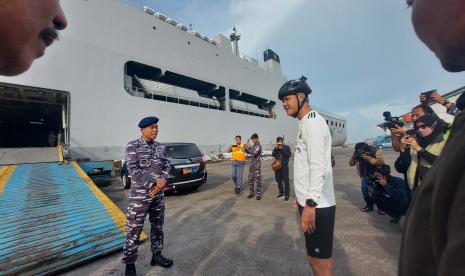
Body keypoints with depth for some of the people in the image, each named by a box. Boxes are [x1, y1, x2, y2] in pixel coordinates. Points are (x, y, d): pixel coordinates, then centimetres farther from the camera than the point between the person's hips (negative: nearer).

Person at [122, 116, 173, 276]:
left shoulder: (160, 147, 6)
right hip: (139, 195, -5)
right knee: (134, 231, 7)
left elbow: (167, 166, 4)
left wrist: (161, 182, -14)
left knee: (157, 227, 18)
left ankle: (157, 256, 37)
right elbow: (133, 170, -15)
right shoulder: (133, 146, -7)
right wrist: (154, 182, -19)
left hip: (158, 195, 5)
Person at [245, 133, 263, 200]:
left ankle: (258, 194, 11)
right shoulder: (253, 146, 12)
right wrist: (246, 146, 5)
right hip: (251, 165, 8)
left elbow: (254, 154, -24)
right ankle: (251, 193, 22)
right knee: (250, 180, 10)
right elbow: (247, 152, 20)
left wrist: (249, 147, -16)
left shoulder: (259, 146, -11)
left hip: (257, 165, -7)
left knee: (258, 180, 1)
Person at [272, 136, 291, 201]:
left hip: (284, 166, -4)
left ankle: (287, 195, 7)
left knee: (286, 180, -3)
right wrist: (275, 148, -12)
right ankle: (281, 193, 27)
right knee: (278, 180, 11)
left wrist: (282, 148, -17)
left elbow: (288, 155, -16)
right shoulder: (276, 148, 9)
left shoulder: (286, 147, -2)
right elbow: (273, 155, -1)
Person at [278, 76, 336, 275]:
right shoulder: (304, 124, 16)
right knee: (314, 259, 22)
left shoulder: (313, 121, -14)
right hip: (310, 200, 10)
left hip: (317, 205, -10)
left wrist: (311, 203, -22)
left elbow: (318, 166, -22)